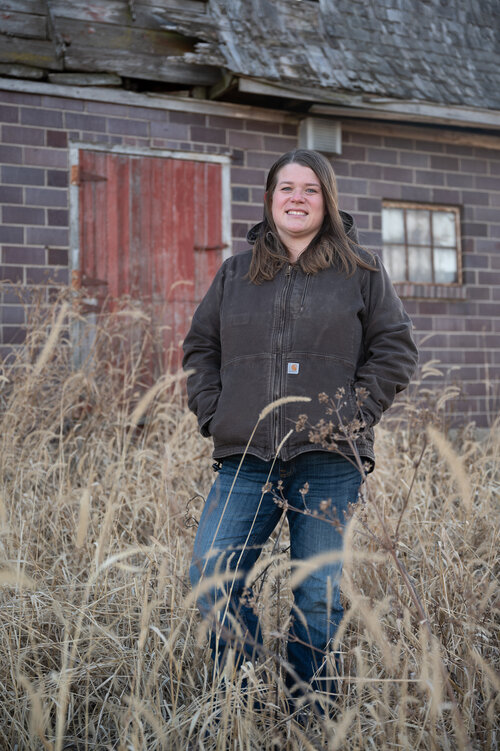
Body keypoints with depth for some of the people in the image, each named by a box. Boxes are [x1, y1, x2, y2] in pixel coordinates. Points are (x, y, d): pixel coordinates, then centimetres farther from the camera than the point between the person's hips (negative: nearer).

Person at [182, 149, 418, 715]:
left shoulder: (361, 271, 8)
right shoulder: (235, 273, 15)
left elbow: (395, 349, 6)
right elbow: (199, 347, 19)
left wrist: (354, 412, -5)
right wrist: (213, 413, 5)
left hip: (328, 461, -2)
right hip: (246, 461, 2)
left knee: (318, 594, 3)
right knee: (210, 580, -6)